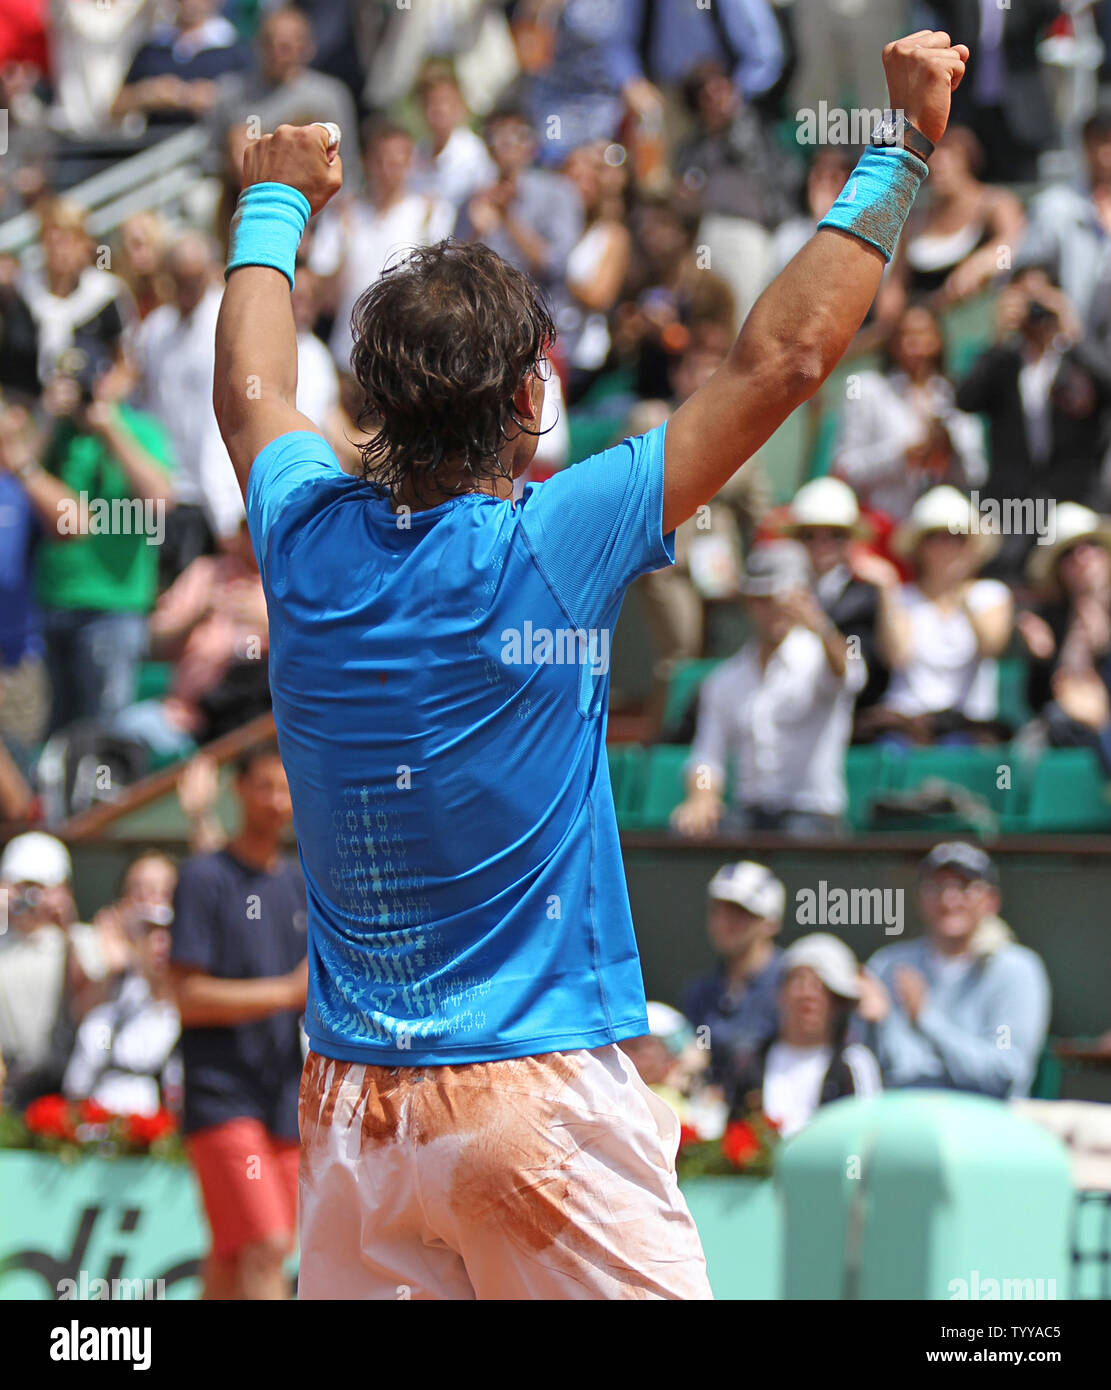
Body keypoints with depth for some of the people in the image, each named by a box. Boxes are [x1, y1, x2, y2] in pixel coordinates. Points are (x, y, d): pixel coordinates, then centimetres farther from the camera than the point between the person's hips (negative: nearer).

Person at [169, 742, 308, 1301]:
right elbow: (189, 998, -12)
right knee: (264, 1250, -17)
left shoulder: (302, 885, 15)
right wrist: (289, 992, -18)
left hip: (284, 1103, 6)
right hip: (222, 1101, -6)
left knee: (233, 1262, 9)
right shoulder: (205, 877, -4)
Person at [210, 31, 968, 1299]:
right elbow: (780, 360, -8)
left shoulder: (310, 545, 2)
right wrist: (898, 150, 1)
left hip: (348, 1107, 5)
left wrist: (276, 205, 42)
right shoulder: (547, 554, -12)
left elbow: (249, 391, 25)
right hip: (538, 1100, -5)